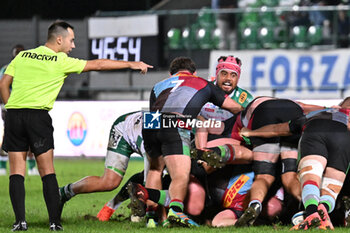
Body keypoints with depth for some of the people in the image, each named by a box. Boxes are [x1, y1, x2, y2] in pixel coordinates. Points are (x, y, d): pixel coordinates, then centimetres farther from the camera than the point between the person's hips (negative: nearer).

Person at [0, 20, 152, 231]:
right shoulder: (61, 61, 2)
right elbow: (98, 65, 5)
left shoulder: (22, 56, 14)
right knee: (47, 170, 5)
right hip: (39, 116, -3)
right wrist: (131, 64, 10)